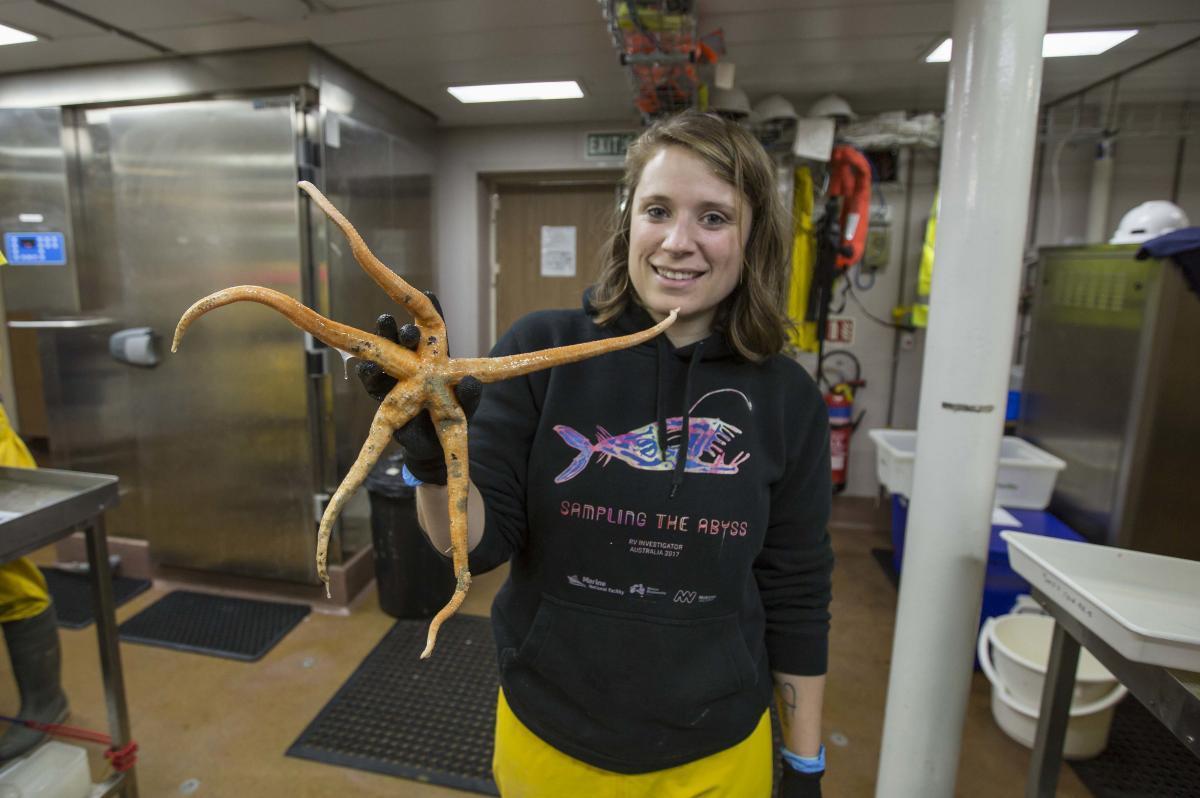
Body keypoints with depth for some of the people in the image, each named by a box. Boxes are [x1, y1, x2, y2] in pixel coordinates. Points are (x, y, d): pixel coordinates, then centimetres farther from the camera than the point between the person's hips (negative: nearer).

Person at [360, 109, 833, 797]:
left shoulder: (787, 402, -10)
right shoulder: (541, 351, -14)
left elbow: (796, 599, -2)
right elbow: (480, 543, -11)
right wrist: (434, 464, -31)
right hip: (545, 741, 0)